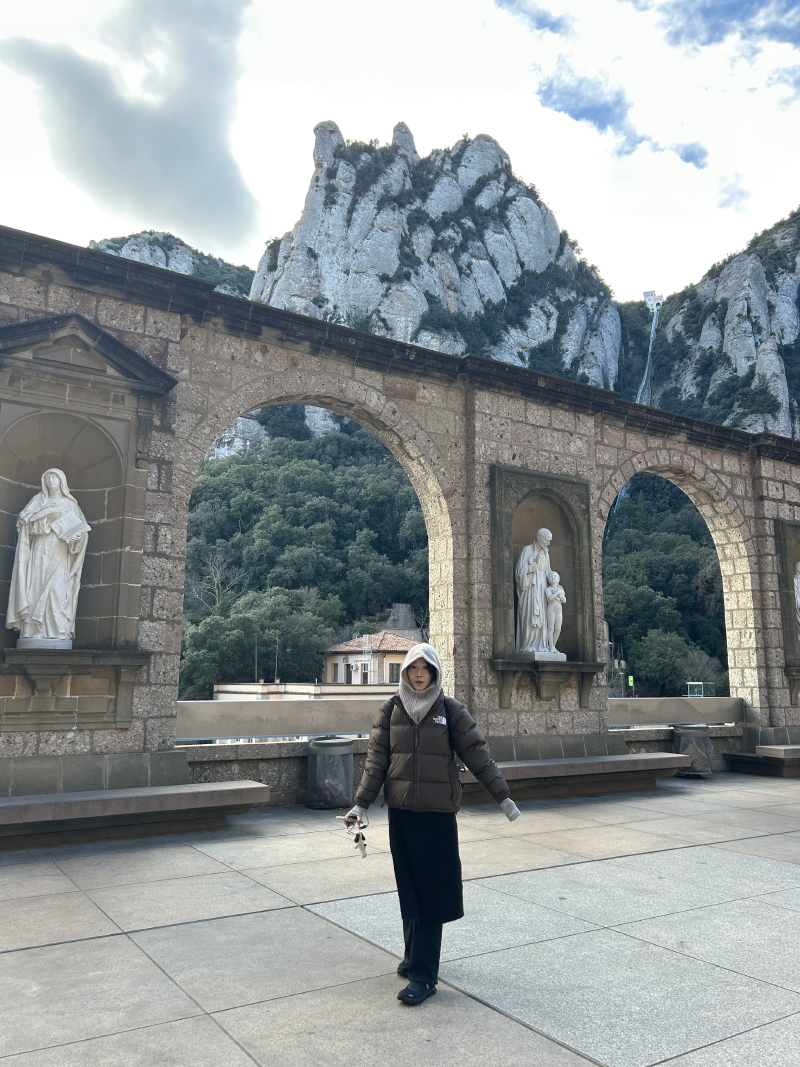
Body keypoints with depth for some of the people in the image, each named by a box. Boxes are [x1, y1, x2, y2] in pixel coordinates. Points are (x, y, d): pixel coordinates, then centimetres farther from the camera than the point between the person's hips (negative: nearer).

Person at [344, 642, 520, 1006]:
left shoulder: (450, 710, -4)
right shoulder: (390, 710, 2)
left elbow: (477, 755, -2)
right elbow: (376, 760, 3)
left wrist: (503, 797, -4)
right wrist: (362, 804, -3)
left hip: (437, 812, -3)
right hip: (400, 812, 3)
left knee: (430, 891, -1)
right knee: (408, 888, 13)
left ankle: (423, 975, 5)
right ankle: (415, 955, 31)